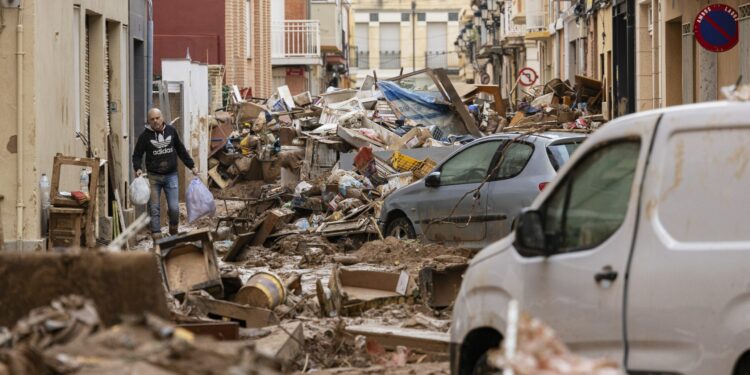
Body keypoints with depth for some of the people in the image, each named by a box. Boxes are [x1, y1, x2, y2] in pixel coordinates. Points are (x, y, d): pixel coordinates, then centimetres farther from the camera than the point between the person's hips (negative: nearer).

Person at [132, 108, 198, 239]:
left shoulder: (171, 131, 4)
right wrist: (137, 168, -14)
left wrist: (191, 166, 14)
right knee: (154, 208, -1)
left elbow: (181, 150, 15)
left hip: (171, 175, 1)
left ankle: (173, 231, 22)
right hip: (153, 177, -1)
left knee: (174, 208, -3)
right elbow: (137, 155, 4)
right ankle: (156, 236, 4)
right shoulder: (145, 135, -3)